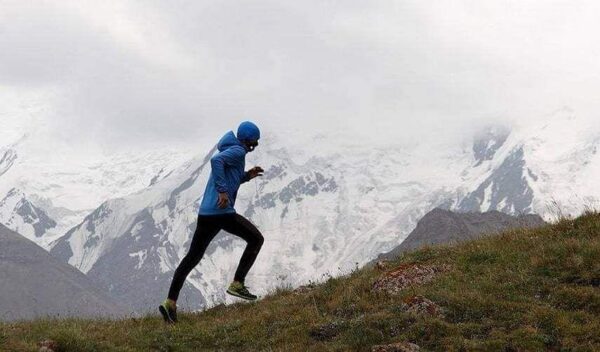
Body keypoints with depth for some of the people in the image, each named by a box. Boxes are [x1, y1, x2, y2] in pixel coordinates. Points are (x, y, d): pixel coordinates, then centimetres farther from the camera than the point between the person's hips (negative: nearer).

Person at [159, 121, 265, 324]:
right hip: (222, 211, -9)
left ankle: (170, 302, 2)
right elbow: (216, 160, -25)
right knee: (256, 239, 6)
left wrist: (247, 176, 21)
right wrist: (223, 191, -25)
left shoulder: (230, 150, 24)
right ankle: (237, 284, 1)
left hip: (205, 213, 9)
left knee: (192, 257, 9)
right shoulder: (237, 151, -5)